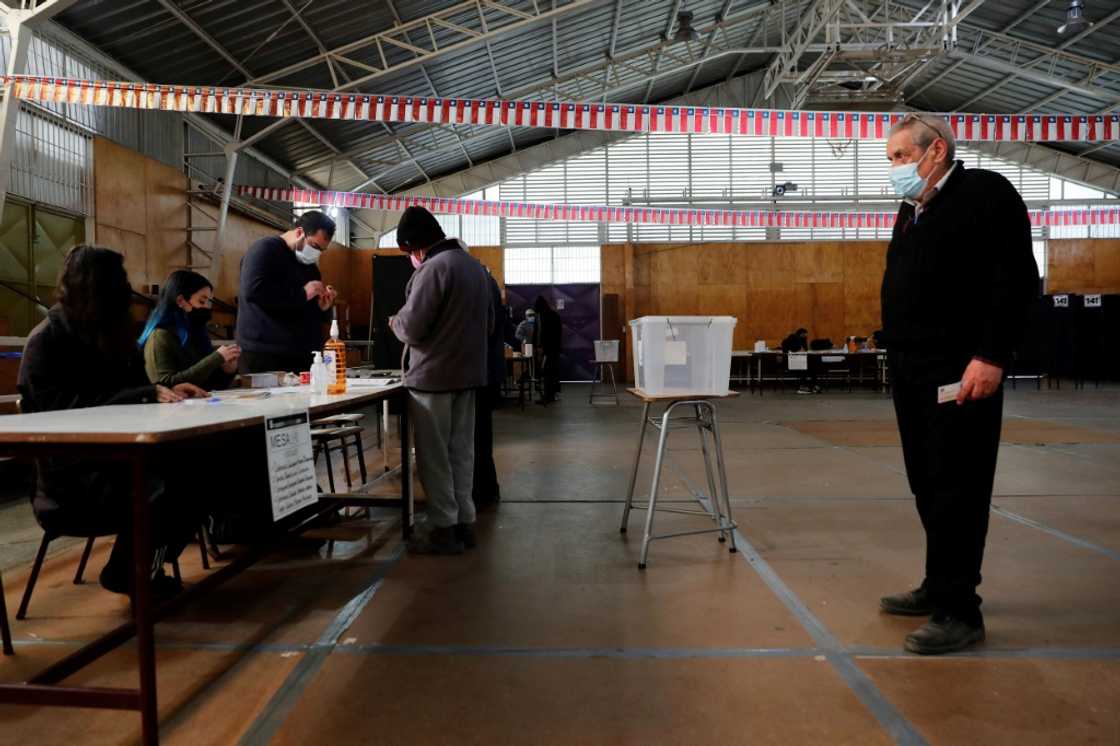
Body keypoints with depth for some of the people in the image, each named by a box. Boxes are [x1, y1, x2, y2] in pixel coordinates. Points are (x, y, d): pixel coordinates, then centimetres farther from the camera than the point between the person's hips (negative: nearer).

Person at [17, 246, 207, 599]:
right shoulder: (46, 340, -8)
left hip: (117, 458, 7)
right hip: (70, 477, -7)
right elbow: (63, 411, -18)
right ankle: (125, 573, -3)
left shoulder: (112, 334, 14)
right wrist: (146, 396, -24)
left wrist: (165, 391, -4)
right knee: (166, 489, -32)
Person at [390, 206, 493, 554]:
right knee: (461, 451, 13)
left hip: (433, 376, -8)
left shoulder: (433, 268, -15)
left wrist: (395, 322, 3)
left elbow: (410, 327, -17)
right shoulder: (475, 265, 12)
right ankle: (464, 523, 19)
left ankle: (444, 529, 7)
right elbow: (488, 323, 18)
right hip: (468, 372, 8)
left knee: (434, 456, 1)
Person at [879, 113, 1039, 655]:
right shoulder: (911, 211, 19)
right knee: (927, 486, 13)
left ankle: (959, 611, 3)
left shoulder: (986, 193, -5)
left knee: (956, 489, -5)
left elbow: (1017, 279, -14)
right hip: (911, 371, 8)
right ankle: (939, 587, 25)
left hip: (961, 371, -8)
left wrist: (990, 357, -21)